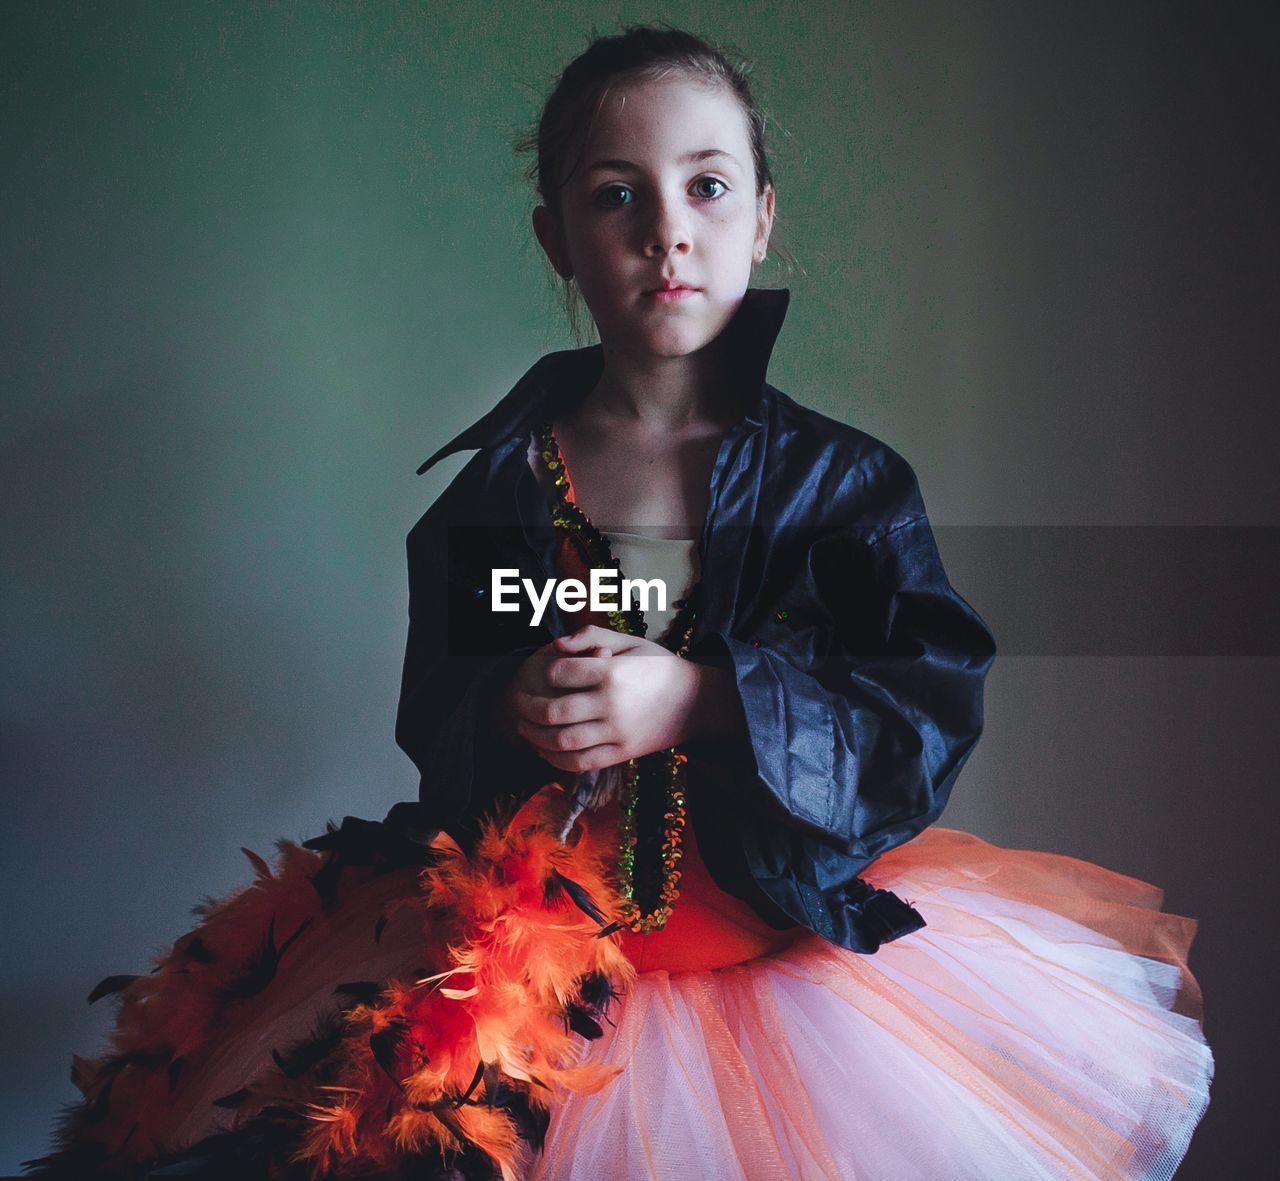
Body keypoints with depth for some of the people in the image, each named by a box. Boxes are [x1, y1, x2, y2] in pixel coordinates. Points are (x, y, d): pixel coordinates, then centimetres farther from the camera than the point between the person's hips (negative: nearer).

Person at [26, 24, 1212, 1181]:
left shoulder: (843, 479, -1)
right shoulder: (493, 487, 3)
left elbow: (931, 715, -9)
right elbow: (430, 727, 7)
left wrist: (700, 700, -20)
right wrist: (508, 714, -16)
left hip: (787, 913, 0)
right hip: (535, 918, 0)